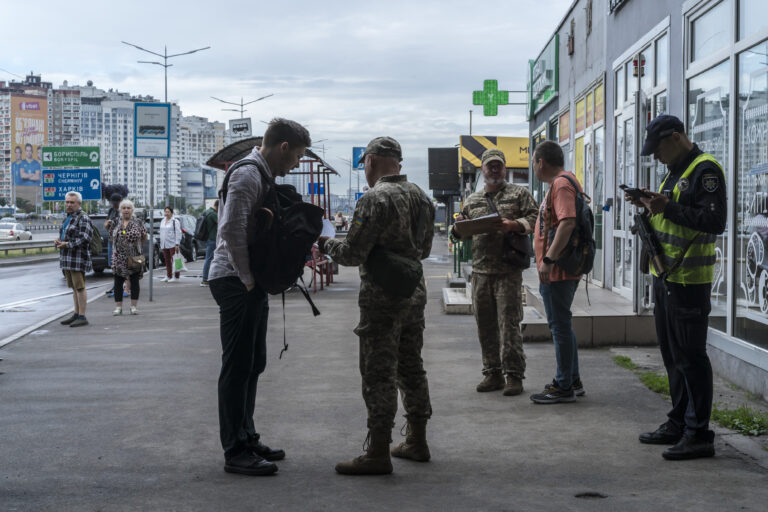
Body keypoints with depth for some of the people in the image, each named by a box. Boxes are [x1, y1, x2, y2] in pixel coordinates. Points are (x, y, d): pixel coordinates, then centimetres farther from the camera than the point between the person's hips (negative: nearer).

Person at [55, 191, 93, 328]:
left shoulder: (83, 218, -11)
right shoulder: (68, 218, 18)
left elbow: (85, 238, -19)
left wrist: (68, 244, -21)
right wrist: (58, 241, 4)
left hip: (78, 258, -9)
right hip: (66, 258, 9)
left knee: (79, 287, -7)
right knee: (74, 287, 13)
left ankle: (82, 317, -5)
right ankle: (76, 314, 19)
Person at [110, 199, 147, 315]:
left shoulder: (138, 223, 2)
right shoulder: (116, 223, 7)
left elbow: (144, 238, 6)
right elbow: (111, 237, 17)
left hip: (134, 257, -1)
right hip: (119, 257, 1)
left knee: (134, 282, 2)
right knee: (118, 282, 2)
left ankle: (133, 306, 9)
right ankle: (118, 307, 8)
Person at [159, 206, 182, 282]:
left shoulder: (175, 221, -6)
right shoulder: (162, 221, 17)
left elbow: (178, 233, -10)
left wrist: (177, 244, -16)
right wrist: (161, 244, 19)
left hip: (172, 244, -7)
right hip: (164, 245, 7)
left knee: (174, 260, -6)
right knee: (167, 261, 9)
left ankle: (176, 277, -5)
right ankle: (168, 276, 15)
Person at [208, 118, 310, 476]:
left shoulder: (262, 176, 17)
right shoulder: (247, 175, -15)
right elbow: (232, 229, -25)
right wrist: (248, 279, -19)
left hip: (251, 284, 10)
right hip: (236, 283, -10)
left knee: (253, 365, 16)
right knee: (238, 367, -6)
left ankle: (247, 438, 26)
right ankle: (235, 452, 0)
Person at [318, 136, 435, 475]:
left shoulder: (375, 199, -16)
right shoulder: (420, 196, 10)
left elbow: (352, 254, -17)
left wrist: (325, 243, 2)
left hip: (383, 298, -8)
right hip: (415, 292, 8)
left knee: (378, 374, -4)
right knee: (410, 367, 16)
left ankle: (378, 453, -3)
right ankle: (417, 441, 24)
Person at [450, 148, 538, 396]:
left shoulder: (519, 194, 7)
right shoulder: (472, 200, 18)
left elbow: (534, 219, -2)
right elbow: (460, 233, 21)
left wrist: (514, 225, -19)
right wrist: (458, 227, -2)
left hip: (508, 271, -4)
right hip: (480, 271, 5)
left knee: (509, 324, -7)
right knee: (485, 325, 6)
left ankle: (514, 376, -1)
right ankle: (492, 373, 15)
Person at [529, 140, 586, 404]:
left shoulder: (561, 184, -15)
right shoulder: (560, 182, 18)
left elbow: (567, 223, -27)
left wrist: (548, 259, -29)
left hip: (557, 271, -11)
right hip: (561, 271, 11)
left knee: (560, 325, -5)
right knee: (562, 325, 17)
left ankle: (563, 387, 0)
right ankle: (572, 381, 25)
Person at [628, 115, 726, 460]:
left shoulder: (704, 170, -13)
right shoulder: (674, 171, 17)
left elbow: (715, 221, -23)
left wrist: (668, 208, -23)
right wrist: (651, 207, 7)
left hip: (690, 280, -10)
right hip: (665, 276, 10)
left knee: (690, 357, -6)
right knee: (672, 354, 15)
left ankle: (699, 434, 0)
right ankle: (678, 423, 25)